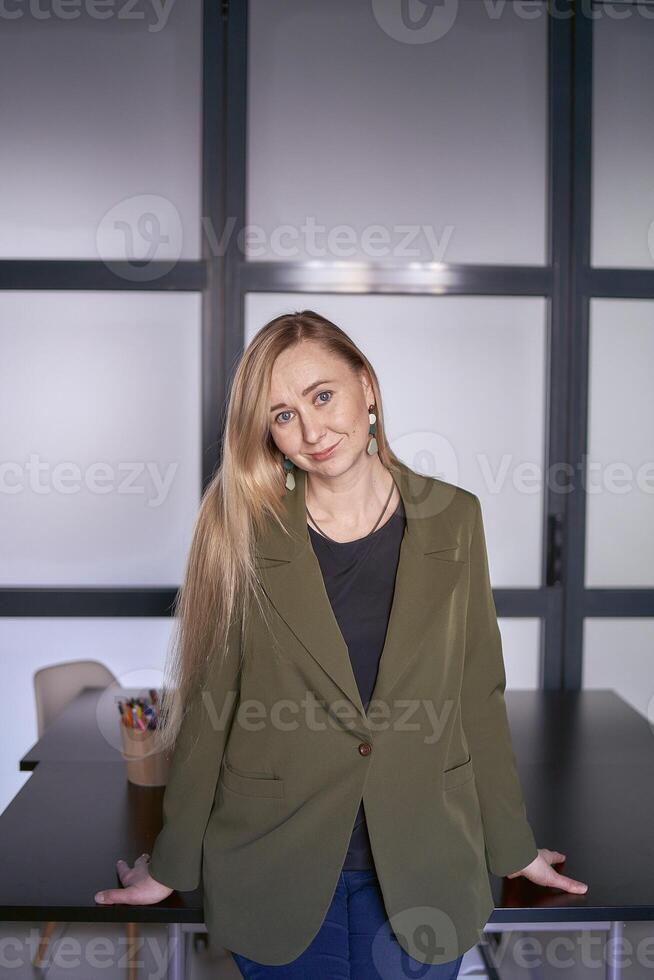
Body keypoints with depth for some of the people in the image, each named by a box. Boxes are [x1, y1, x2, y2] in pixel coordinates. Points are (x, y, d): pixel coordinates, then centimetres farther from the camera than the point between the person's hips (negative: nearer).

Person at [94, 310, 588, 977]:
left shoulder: (452, 520, -4)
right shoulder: (242, 532, -9)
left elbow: (478, 697, 2)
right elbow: (208, 709, -3)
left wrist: (513, 846, 8)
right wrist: (171, 867, 2)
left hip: (423, 867, 2)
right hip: (274, 869, -1)